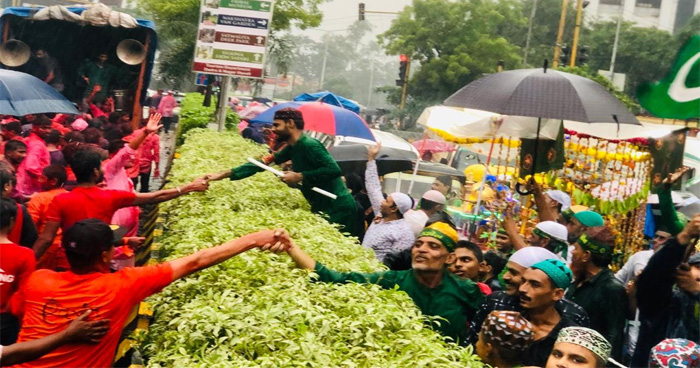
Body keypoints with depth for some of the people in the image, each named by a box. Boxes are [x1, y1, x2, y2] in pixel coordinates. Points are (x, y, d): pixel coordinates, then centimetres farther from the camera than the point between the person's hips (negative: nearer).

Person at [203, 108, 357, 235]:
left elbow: (334, 169, -28)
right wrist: (223, 175, 5)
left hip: (338, 208, -10)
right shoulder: (292, 148, 10)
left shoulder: (309, 145, -19)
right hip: (322, 207, 10)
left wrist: (300, 176, -22)